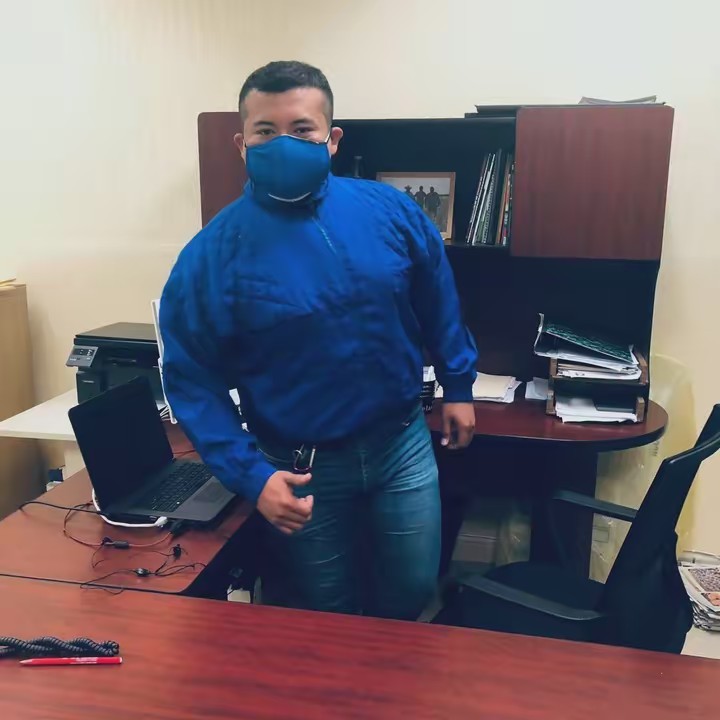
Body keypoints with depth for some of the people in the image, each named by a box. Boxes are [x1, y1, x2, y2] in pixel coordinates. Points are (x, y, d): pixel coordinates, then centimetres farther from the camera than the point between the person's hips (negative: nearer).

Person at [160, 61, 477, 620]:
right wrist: (251, 476, -19)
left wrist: (458, 386, 12)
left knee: (412, 590, 17)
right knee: (330, 615, 16)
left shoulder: (391, 211, -8)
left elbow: (437, 306, 7)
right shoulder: (212, 253, -16)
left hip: (402, 441, 3)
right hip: (300, 466, -2)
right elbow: (192, 383, -12)